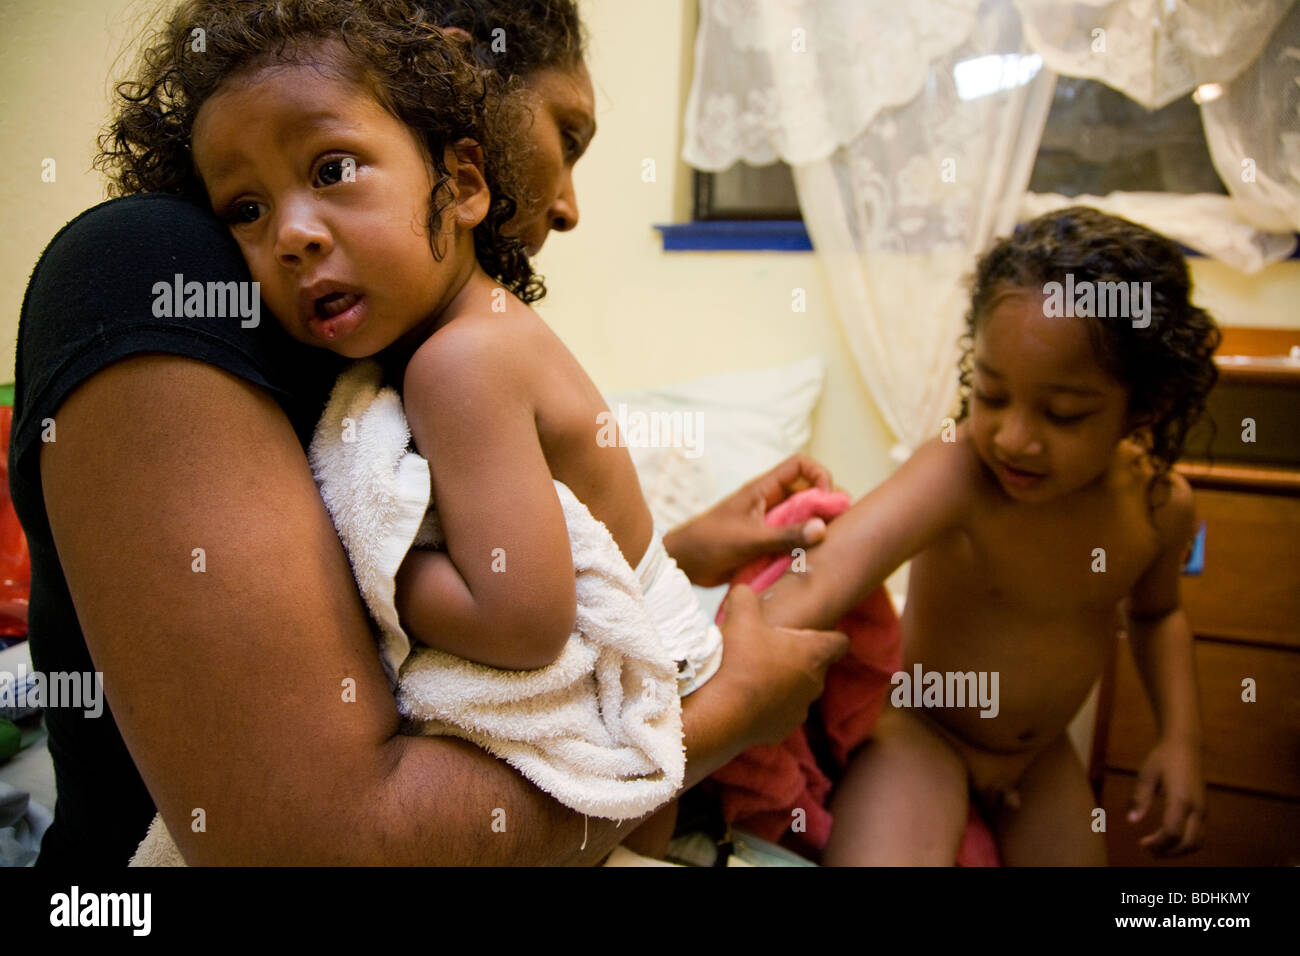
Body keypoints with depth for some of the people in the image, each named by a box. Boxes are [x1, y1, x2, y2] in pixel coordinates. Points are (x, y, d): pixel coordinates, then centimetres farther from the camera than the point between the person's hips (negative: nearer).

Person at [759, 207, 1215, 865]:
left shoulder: (1160, 503, -11)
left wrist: (1181, 736, 1)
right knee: (880, 851, -31)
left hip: (1041, 754, 6)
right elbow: (821, 582, -46)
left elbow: (1156, 612, 12)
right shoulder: (957, 471, -31)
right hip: (920, 733, -5)